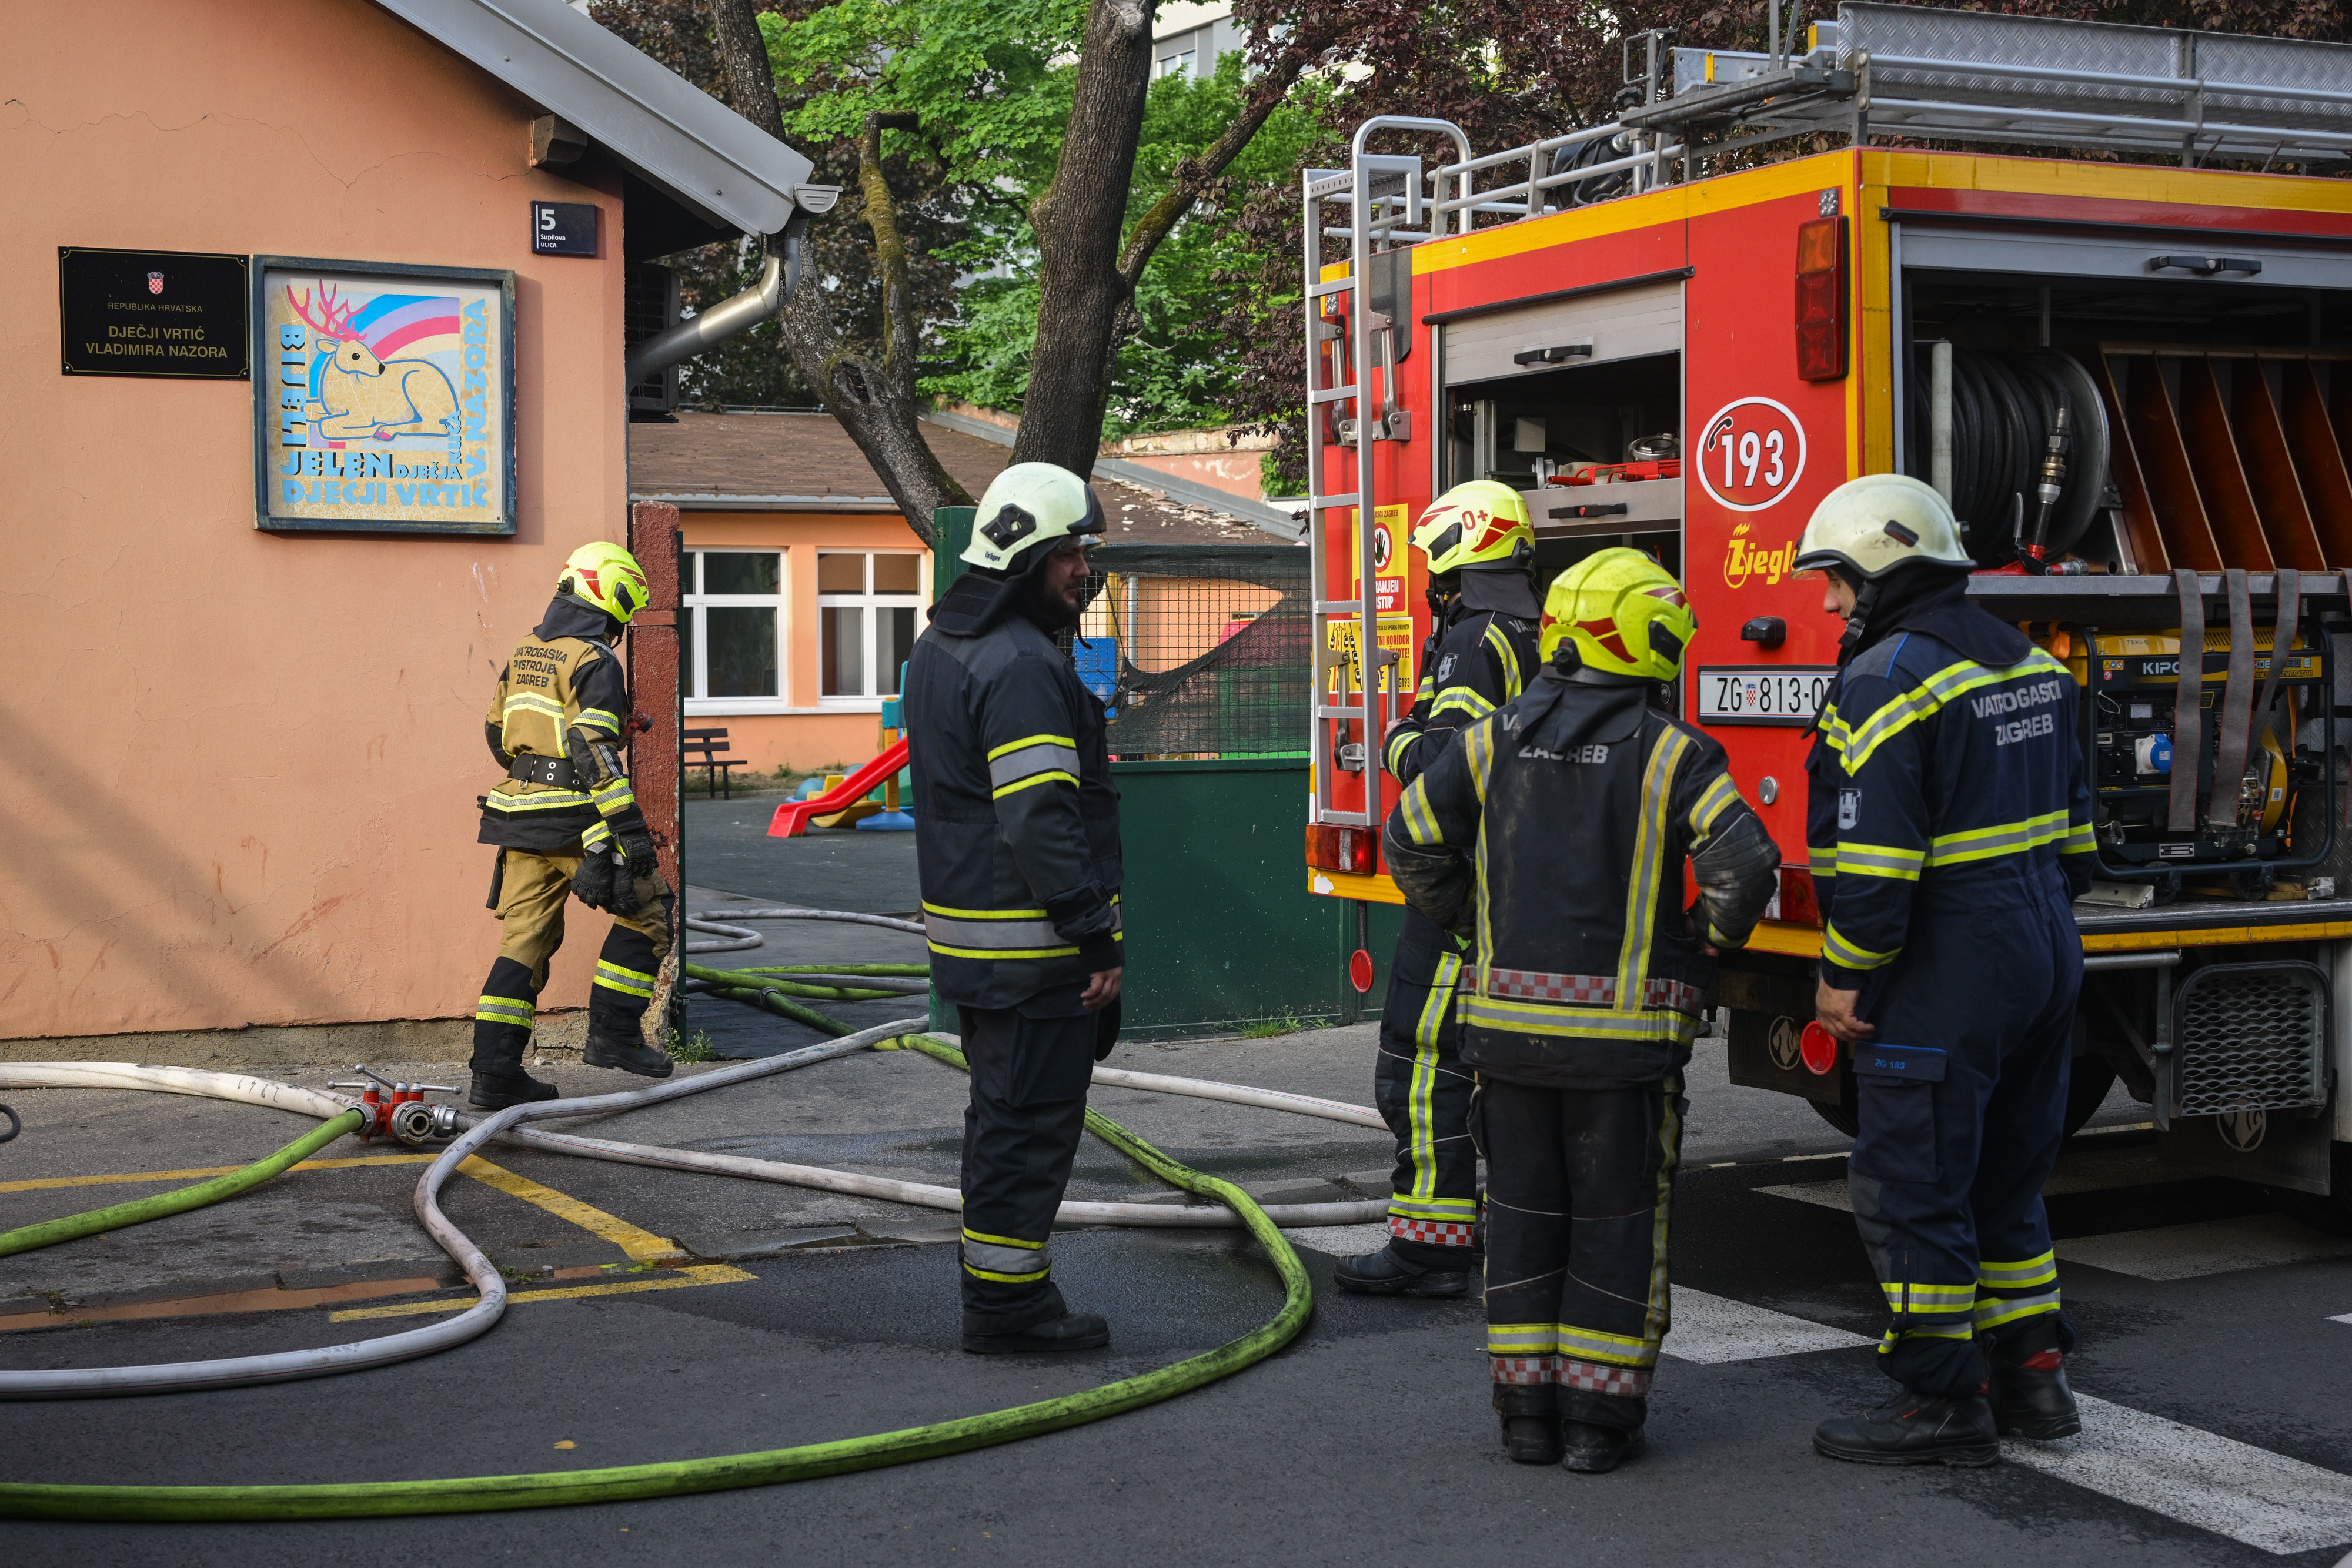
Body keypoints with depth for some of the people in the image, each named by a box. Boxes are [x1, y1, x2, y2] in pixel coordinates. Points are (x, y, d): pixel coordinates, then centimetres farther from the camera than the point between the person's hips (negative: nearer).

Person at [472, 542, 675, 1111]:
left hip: (521, 814, 8)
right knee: (647, 910, 8)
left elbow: (496, 732, 22)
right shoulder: (594, 661, -12)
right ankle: (613, 1034, 5)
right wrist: (631, 828, -21)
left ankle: (495, 1074, 6)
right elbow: (594, 751, -21)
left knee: (524, 940, 9)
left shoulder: (526, 654, 15)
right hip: (576, 821, -8)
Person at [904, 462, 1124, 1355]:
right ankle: (1007, 1304, 4)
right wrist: (1097, 938, -21)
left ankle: (1003, 1290, 26)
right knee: (1032, 1120, -2)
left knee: (1004, 1109, 18)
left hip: (967, 931, 10)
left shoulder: (939, 646, 14)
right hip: (1032, 945, -10)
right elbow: (1041, 822, -24)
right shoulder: (1023, 666, -19)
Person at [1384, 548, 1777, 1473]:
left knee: (1523, 1214, 13)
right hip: (1625, 1031, -3)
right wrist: (1704, 947, 1)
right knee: (1618, 1222, 7)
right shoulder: (1670, 754, -9)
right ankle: (1599, 1417, 10)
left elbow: (1412, 841, 10)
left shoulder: (1494, 742, 4)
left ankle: (1526, 1408, 17)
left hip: (1510, 1023, 4)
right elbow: (1744, 866, -17)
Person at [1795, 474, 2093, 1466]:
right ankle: (2031, 1375, 24)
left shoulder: (1886, 678, -15)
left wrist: (1845, 974, -15)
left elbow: (1875, 854, -21)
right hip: (2044, 959, 9)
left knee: (1911, 1189, -1)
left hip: (1945, 974, -9)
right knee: (2004, 1178, 18)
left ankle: (1943, 1403, 4)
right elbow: (2070, 824, 18)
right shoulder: (2028, 662, 13)